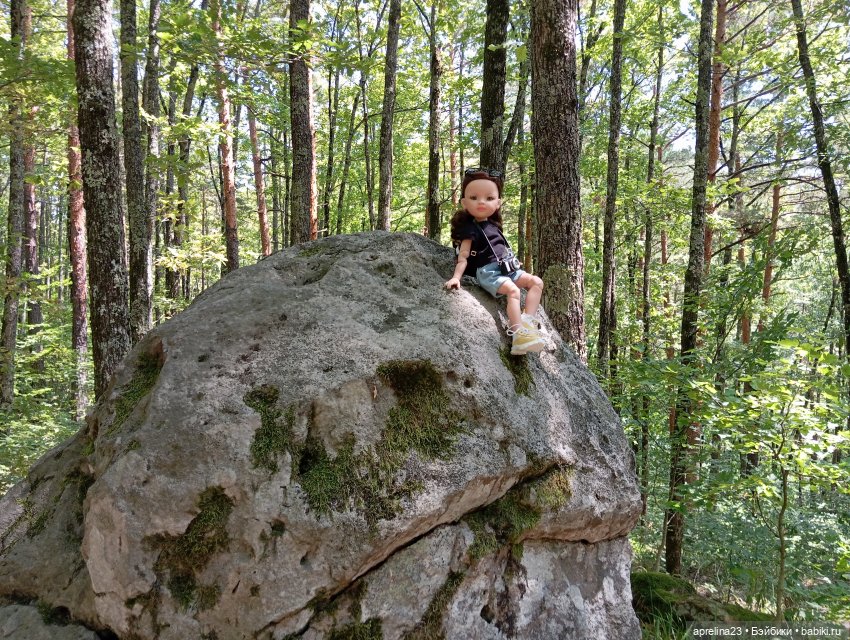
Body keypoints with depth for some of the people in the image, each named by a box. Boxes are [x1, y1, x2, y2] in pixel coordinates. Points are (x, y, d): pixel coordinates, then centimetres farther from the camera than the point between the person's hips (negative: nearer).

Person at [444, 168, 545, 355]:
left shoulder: (492, 225, 19)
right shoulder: (470, 229, -6)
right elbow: (463, 256, -13)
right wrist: (456, 277, -24)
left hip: (508, 268, 9)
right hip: (488, 271, -9)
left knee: (536, 282, -2)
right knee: (513, 290, -30)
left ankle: (528, 320, -17)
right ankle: (518, 334, -40)